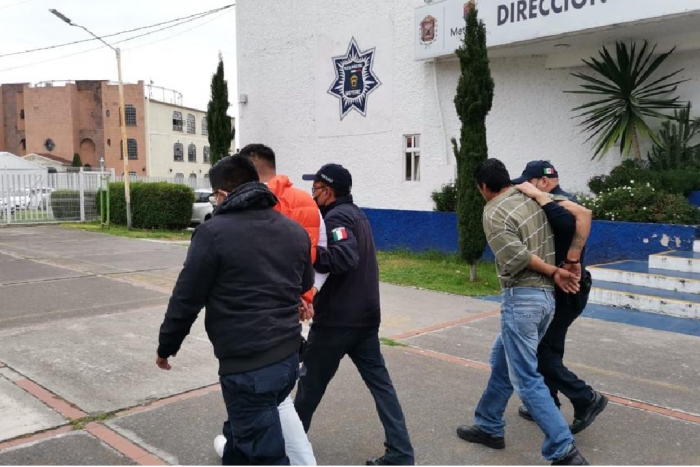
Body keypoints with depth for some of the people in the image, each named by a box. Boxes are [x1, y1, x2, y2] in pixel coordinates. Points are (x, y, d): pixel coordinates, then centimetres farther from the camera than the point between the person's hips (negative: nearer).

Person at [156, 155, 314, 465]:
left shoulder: (214, 232, -11)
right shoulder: (295, 230, 8)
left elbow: (186, 298, -7)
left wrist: (166, 347, 8)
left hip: (247, 366, -7)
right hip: (289, 357, 7)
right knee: (242, 432, 28)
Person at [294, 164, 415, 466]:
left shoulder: (337, 216, -13)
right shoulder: (356, 214, 16)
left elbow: (344, 259, -29)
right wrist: (315, 252, 5)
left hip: (336, 318, -8)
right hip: (365, 316, 8)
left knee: (311, 381, 11)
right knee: (379, 382, 8)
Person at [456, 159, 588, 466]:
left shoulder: (494, 212, -11)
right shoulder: (532, 199, 9)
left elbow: (517, 259, -18)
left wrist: (553, 272, -4)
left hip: (521, 298, -8)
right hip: (546, 296, 9)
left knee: (526, 379, -1)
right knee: (502, 361, 21)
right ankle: (489, 426, 33)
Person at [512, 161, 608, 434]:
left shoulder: (557, 201, -18)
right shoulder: (555, 202, 13)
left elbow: (583, 214, -38)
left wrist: (572, 259, -35)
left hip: (564, 289, -10)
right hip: (564, 287, 10)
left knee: (541, 351, -2)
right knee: (547, 348, 18)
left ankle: (586, 400, 5)